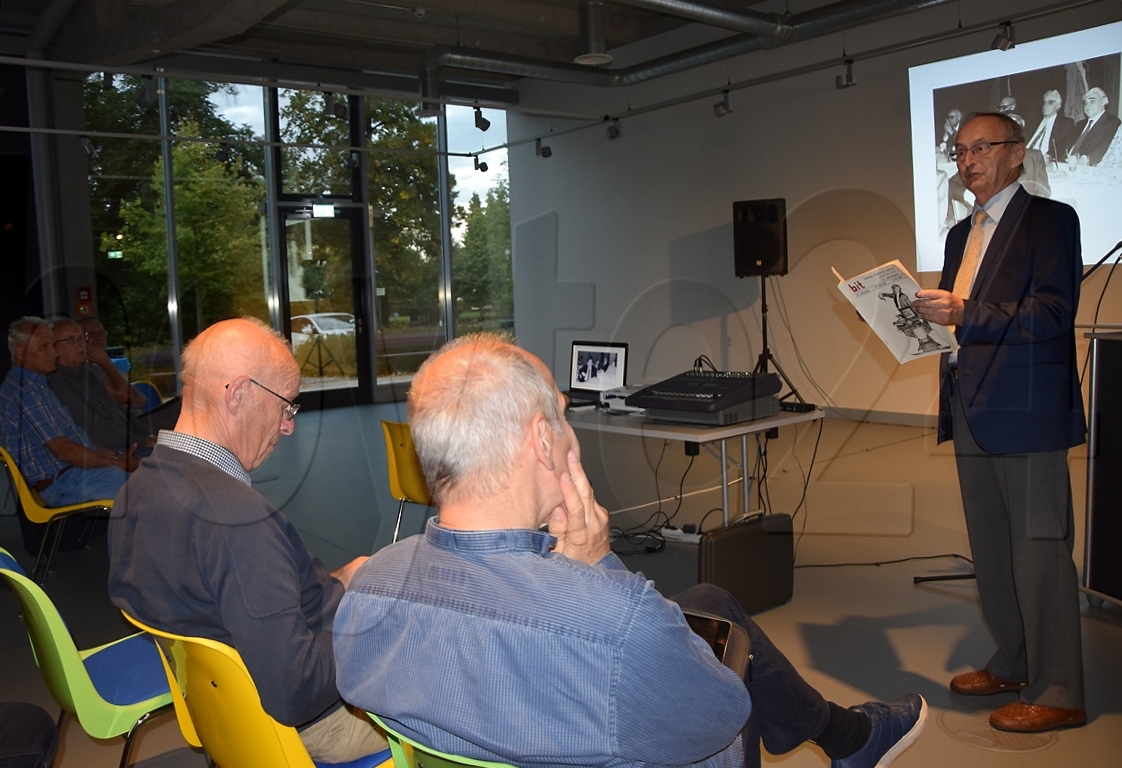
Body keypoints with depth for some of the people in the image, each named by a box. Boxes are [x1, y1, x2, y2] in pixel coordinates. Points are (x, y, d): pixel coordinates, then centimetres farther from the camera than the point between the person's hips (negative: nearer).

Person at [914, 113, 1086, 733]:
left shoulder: (1049, 219, -5)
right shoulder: (962, 234, 19)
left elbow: (1053, 313, -17)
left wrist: (965, 313, -24)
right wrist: (927, 316, 3)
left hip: (1025, 409, -8)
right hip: (971, 409, 8)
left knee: (1039, 548, -2)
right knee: (991, 548, 14)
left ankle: (1056, 693, 7)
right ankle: (1013, 665, 28)